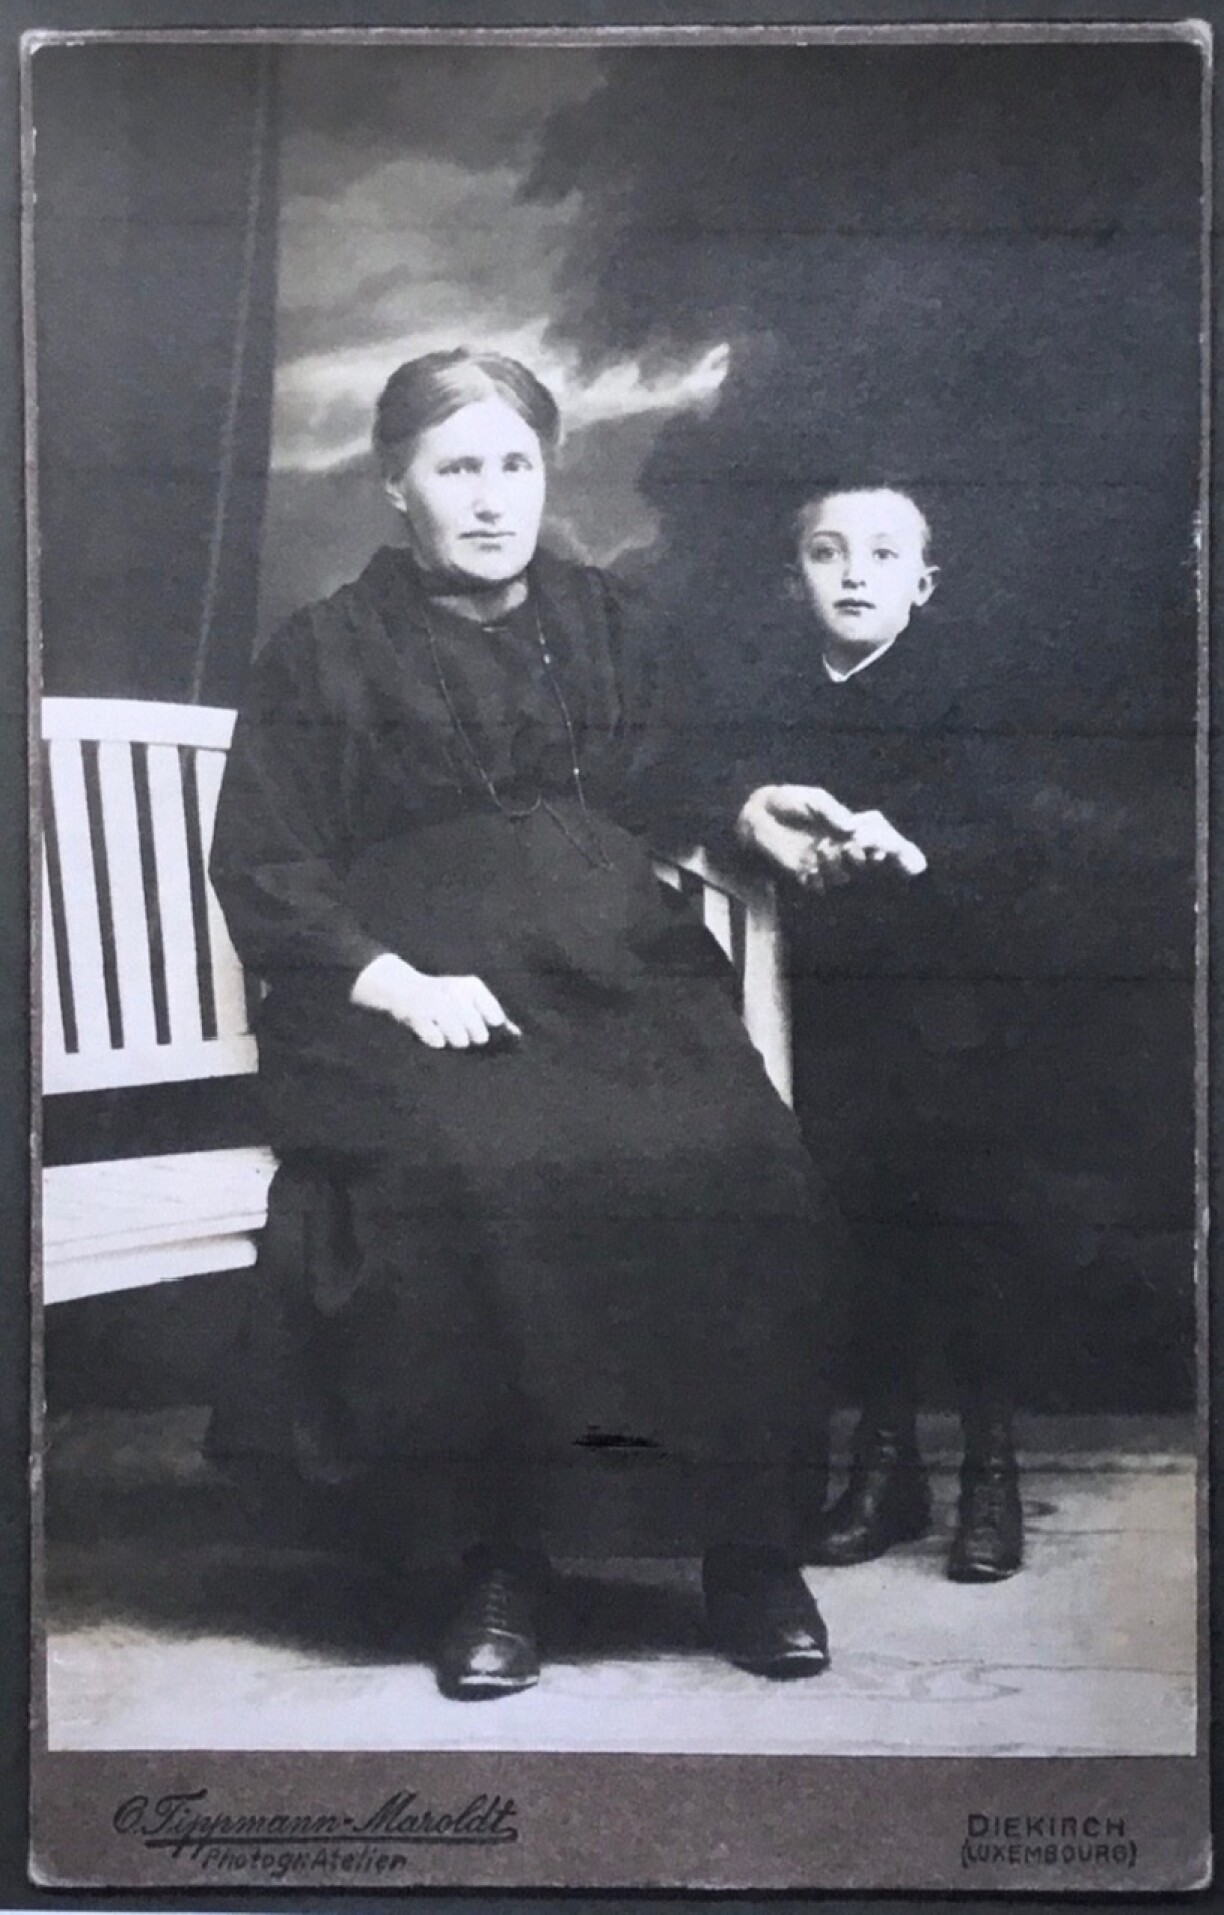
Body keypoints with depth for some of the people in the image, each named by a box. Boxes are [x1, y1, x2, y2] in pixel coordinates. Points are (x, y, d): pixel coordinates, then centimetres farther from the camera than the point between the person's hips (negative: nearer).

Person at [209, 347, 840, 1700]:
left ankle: (749, 1546, -15)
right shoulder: (326, 658, 14)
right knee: (476, 1174, -35)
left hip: (624, 979, 2)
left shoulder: (617, 634, 24)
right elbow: (263, 871, 5)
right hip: (416, 1006, -2)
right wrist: (395, 982, -11)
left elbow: (684, 808, 24)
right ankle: (500, 1559, -18)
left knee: (738, 1160, -28)